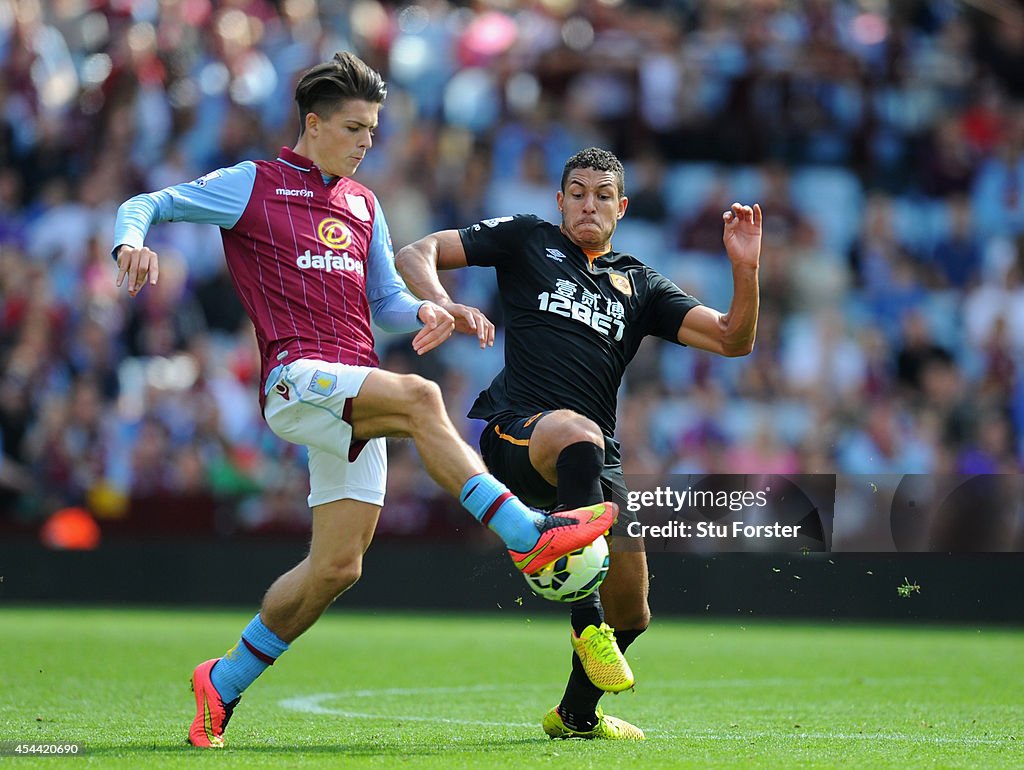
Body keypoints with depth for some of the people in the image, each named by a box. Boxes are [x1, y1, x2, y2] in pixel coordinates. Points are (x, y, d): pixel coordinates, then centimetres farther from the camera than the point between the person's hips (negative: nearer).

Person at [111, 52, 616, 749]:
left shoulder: (363, 205, 23)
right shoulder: (253, 185, 7)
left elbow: (386, 303, 27)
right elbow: (148, 205, 5)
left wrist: (429, 314, 4)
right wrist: (132, 240, -19)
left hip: (357, 393, 6)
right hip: (295, 376, -6)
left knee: (336, 568, 1)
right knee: (418, 396, -33)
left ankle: (225, 683, 19)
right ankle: (526, 534, -40)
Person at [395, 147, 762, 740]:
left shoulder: (640, 285, 21)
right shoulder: (527, 240, 14)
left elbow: (733, 340, 13)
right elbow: (415, 255, 9)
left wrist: (746, 269, -3)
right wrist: (440, 304, -12)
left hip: (594, 463, 5)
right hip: (513, 430, -5)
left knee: (630, 607, 3)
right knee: (578, 432, -41)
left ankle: (577, 715, 33)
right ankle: (585, 622, -41)